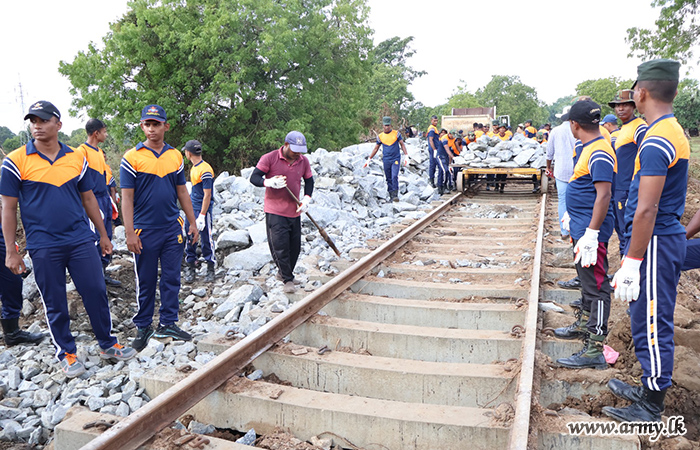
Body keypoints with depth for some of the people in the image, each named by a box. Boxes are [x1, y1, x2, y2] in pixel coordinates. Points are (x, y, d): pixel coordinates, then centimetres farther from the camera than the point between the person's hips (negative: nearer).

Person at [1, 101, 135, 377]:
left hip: (80, 240, 2)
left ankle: (108, 345, 21)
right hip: (43, 246, -2)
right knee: (55, 303, 7)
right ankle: (66, 353, 24)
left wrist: (103, 235, 14)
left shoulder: (77, 158, 6)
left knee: (96, 292, 5)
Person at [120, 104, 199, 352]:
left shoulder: (176, 156, 7)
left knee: (171, 278, 8)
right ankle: (143, 327, 21)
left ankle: (168, 323, 20)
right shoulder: (132, 157, -5)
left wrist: (192, 223, 11)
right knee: (145, 282, 7)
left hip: (173, 228, 4)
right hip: (145, 230, -3)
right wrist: (130, 233, -12)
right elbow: (127, 197, -7)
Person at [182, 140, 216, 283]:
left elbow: (207, 195, -19)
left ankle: (211, 268, 11)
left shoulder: (205, 170, -18)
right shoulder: (194, 167, 11)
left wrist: (201, 216, -20)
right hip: (191, 208, 9)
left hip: (203, 209, -8)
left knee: (206, 239, -1)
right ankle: (190, 267, 19)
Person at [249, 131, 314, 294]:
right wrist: (269, 182, -28)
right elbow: (254, 178, -8)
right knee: (280, 246, -7)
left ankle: (284, 273, 31)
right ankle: (288, 280, 5)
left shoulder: (304, 161, 4)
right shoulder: (269, 158, -9)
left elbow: (309, 181, 16)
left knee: (295, 246, 10)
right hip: (275, 212, -5)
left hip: (294, 212, 5)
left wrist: (306, 199, -1)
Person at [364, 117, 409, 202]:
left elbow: (402, 145, 6)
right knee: (389, 179, 3)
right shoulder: (380, 136, 7)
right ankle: (391, 196, 9)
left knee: (394, 177, -17)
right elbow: (376, 148, 15)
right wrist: (369, 160, 13)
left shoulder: (396, 133, 3)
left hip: (396, 159, -2)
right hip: (386, 160, 2)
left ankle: (395, 195, -16)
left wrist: (406, 156, -3)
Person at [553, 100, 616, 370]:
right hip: (581, 227, 11)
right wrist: (572, 217, 27)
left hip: (591, 230, -11)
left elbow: (604, 195, -25)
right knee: (586, 279, 22)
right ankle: (584, 324, 38)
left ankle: (595, 350, -2)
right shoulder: (587, 148, 12)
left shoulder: (599, 153, -20)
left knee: (596, 285, -7)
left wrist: (591, 233, -27)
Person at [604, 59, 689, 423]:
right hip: (665, 238, 10)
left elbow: (646, 210, -24)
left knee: (652, 323, 0)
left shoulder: (656, 142, -20)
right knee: (648, 320, 19)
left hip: (655, 243, -10)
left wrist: (631, 262, -22)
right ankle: (649, 389, 33)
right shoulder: (673, 131, 13)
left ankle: (651, 408, 13)